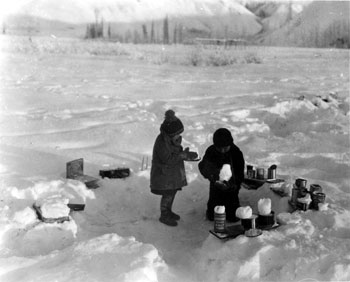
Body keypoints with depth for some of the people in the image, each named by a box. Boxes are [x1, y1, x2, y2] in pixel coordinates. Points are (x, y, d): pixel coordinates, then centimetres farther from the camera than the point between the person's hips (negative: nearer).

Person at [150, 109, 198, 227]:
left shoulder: (173, 139, 0)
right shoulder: (161, 142, -28)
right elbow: (167, 159, -28)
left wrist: (185, 153, -6)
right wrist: (183, 155, -27)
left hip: (173, 172, 9)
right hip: (164, 172, -9)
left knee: (173, 191, 19)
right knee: (167, 194, 0)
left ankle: (168, 211, 37)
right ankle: (164, 216, 19)